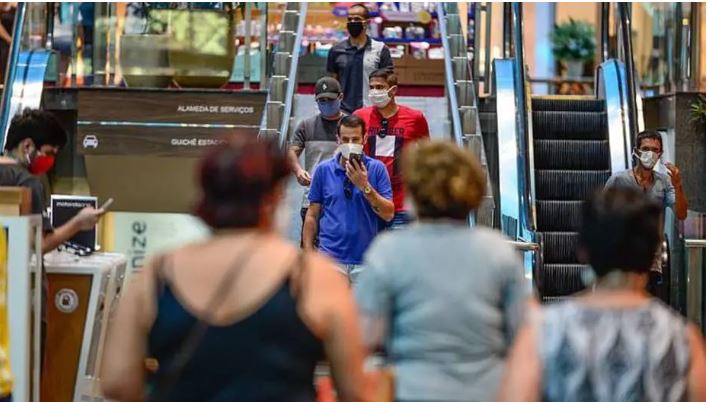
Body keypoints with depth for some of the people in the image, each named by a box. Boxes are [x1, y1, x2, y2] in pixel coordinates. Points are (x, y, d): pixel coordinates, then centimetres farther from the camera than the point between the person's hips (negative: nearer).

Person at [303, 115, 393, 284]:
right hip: (331, 257, 0)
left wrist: (365, 186, -15)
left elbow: (388, 214, -3)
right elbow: (312, 215, 9)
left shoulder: (376, 168, 2)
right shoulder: (323, 170, 5)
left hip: (365, 259, 0)